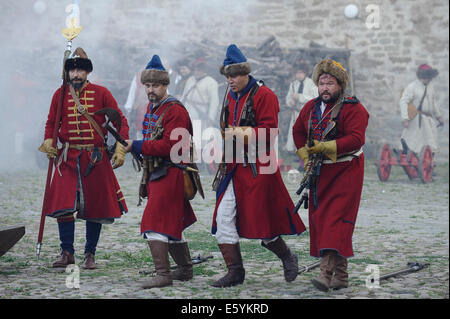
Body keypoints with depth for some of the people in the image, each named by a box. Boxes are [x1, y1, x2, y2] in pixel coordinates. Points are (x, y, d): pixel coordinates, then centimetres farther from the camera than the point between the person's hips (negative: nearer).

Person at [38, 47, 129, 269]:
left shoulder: (101, 93, 0)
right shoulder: (60, 95, 5)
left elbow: (121, 121, 3)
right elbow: (51, 123, 14)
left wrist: (120, 149, -8)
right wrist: (48, 142, -6)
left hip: (96, 158, -1)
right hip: (68, 159, 1)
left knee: (96, 207, 3)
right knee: (63, 205, -8)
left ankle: (90, 254, 16)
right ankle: (67, 253, 5)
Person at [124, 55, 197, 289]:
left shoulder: (175, 111, -15)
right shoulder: (152, 107, 15)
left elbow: (169, 146, -23)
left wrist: (136, 146, -23)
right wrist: (135, 147, 10)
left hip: (169, 175, -10)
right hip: (155, 173, 10)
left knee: (154, 223, -15)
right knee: (172, 225, 18)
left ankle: (163, 274, -14)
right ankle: (185, 269, 30)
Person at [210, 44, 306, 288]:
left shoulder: (263, 95, -9)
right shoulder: (231, 97, 14)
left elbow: (269, 131, -16)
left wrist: (242, 133, -22)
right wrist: (225, 135, 5)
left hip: (258, 168, -7)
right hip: (234, 167, 7)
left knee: (260, 220, -2)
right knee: (223, 218, -2)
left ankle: (287, 257, 24)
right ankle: (235, 272, 5)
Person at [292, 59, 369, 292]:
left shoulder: (353, 109, -10)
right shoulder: (311, 107, 10)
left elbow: (356, 139, -20)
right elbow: (298, 131, 23)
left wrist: (327, 147, -27)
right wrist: (306, 156, 12)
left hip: (345, 172, -7)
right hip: (319, 173, 7)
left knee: (335, 220, -15)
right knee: (319, 219, 6)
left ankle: (326, 273, -22)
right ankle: (341, 275, 16)